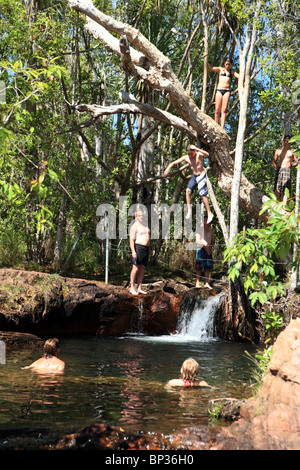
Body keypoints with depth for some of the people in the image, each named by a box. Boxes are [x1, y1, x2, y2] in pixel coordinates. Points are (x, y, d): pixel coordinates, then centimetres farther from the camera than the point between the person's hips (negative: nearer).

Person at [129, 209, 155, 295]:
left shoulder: (144, 226, 20)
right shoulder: (134, 226, -6)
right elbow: (131, 240, -13)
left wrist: (152, 248, 20)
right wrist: (133, 251, -23)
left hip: (145, 249, 8)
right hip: (138, 248, -8)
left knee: (142, 269, 6)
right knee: (136, 268, -8)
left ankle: (139, 288, 9)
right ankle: (132, 288, -2)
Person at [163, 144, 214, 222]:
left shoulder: (199, 155, -15)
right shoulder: (185, 158, -3)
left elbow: (207, 154, -37)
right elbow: (173, 163, 0)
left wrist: (197, 149, -43)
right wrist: (167, 169, -17)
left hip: (201, 175, -5)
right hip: (194, 176, 5)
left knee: (202, 194, -14)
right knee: (188, 190, -19)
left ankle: (210, 213, -5)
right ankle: (189, 211, -13)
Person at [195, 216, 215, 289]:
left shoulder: (211, 230, 12)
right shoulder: (199, 230, -3)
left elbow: (213, 241, 17)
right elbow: (197, 241, -10)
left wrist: (210, 247, -1)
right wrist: (205, 246, -16)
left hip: (208, 250, 5)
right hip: (200, 249, -5)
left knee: (208, 267, 1)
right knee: (199, 267, -6)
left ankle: (206, 283, 4)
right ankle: (197, 283, -2)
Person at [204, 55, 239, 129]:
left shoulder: (232, 72, 17)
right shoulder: (220, 69, 15)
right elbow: (210, 68, 7)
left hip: (227, 91, 0)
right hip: (219, 90, 0)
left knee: (224, 110, -12)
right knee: (217, 110, -5)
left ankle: (222, 128, -21)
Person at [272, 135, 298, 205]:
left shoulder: (292, 151, 10)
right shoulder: (278, 151, 18)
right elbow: (274, 161, 21)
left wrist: (290, 165, -5)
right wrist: (276, 167, 4)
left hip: (287, 170, -2)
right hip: (279, 170, 2)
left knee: (286, 189, -10)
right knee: (277, 189, -8)